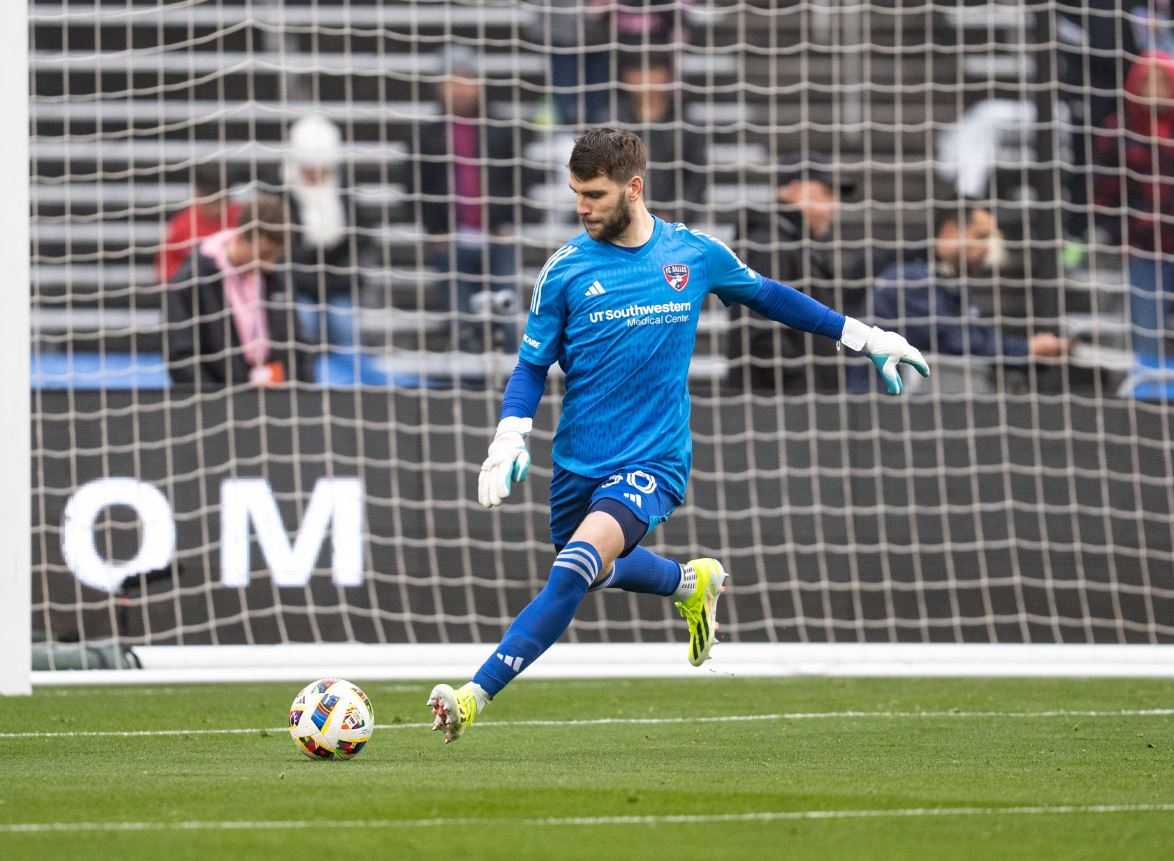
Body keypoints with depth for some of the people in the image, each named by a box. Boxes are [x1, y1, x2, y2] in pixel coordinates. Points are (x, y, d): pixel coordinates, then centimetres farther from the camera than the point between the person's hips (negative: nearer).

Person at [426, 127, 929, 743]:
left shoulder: (693, 254, -2)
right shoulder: (566, 269, -4)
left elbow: (766, 295, 16)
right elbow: (532, 365, 4)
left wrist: (865, 337, 20)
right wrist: (508, 441, -13)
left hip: (653, 461, -3)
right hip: (577, 462, 3)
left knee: (576, 566, -24)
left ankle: (475, 696, -25)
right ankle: (692, 583, 52)